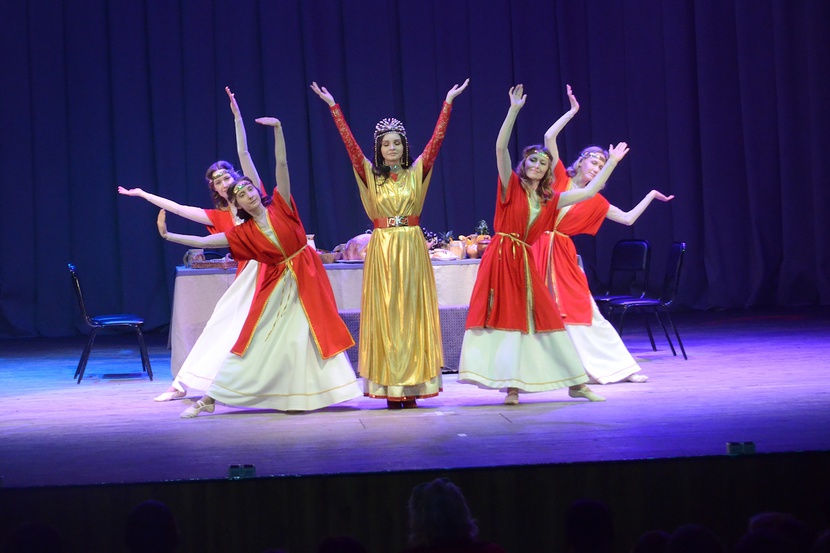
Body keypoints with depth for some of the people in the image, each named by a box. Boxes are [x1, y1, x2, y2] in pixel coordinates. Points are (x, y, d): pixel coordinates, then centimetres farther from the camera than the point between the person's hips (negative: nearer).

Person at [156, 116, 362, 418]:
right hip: (276, 285, 1)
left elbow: (282, 164, -13)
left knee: (307, 336, -2)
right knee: (256, 339, 1)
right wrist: (169, 235, -6)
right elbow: (206, 241, -3)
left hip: (306, 279, -1)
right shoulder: (244, 233, -1)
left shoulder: (280, 207, -5)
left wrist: (277, 130, -23)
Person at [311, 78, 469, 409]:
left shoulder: (416, 173, 6)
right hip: (382, 250, 0)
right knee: (384, 316, -1)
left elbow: (436, 140, 1)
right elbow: (350, 143, 0)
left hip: (412, 249, 0)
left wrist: (448, 102, -3)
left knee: (412, 314, 0)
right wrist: (333, 106, -4)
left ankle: (412, 385, 1)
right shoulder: (370, 175, 5)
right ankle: (389, 387, -1)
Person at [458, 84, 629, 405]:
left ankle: (575, 383, 10)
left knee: (545, 320, 5)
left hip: (524, 262, 4)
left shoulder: (550, 200, 12)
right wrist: (514, 110, -19)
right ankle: (512, 385, -7)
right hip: (500, 258, -4)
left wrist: (612, 162, 17)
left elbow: (589, 191, 16)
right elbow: (500, 147, -12)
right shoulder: (511, 186, 1)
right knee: (503, 317, -7)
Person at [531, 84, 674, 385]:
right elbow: (549, 137, -4)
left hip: (564, 255, 3)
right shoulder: (559, 178, 3)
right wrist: (572, 111, -2)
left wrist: (651, 196, 16)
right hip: (540, 248, -2)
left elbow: (628, 218, 13)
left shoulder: (595, 201, 9)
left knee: (583, 312, 3)